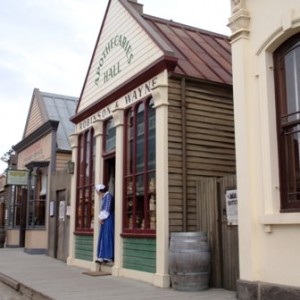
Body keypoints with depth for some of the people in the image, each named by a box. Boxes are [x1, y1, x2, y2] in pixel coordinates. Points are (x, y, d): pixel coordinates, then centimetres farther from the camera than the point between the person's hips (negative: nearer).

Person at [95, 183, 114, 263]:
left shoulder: (108, 196, -11)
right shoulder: (104, 197, 17)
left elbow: (107, 209, -17)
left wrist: (101, 218, -15)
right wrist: (101, 218, 10)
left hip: (108, 219, -9)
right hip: (104, 220, 9)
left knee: (107, 237, -8)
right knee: (103, 238, 7)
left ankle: (109, 257, -6)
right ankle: (102, 257, 8)